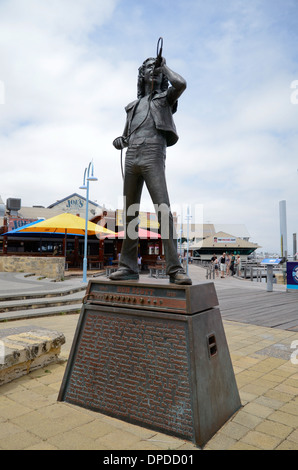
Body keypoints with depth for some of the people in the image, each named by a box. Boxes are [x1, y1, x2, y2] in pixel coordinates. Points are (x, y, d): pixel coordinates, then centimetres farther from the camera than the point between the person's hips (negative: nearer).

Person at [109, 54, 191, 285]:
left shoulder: (165, 98, 19)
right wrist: (120, 142, 8)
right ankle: (129, 267, 4)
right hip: (131, 160, 5)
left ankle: (175, 269, -21)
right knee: (130, 213, -1)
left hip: (153, 158, -5)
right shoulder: (133, 107, 31)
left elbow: (180, 84, -4)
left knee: (163, 210, -20)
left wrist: (164, 66, 15)